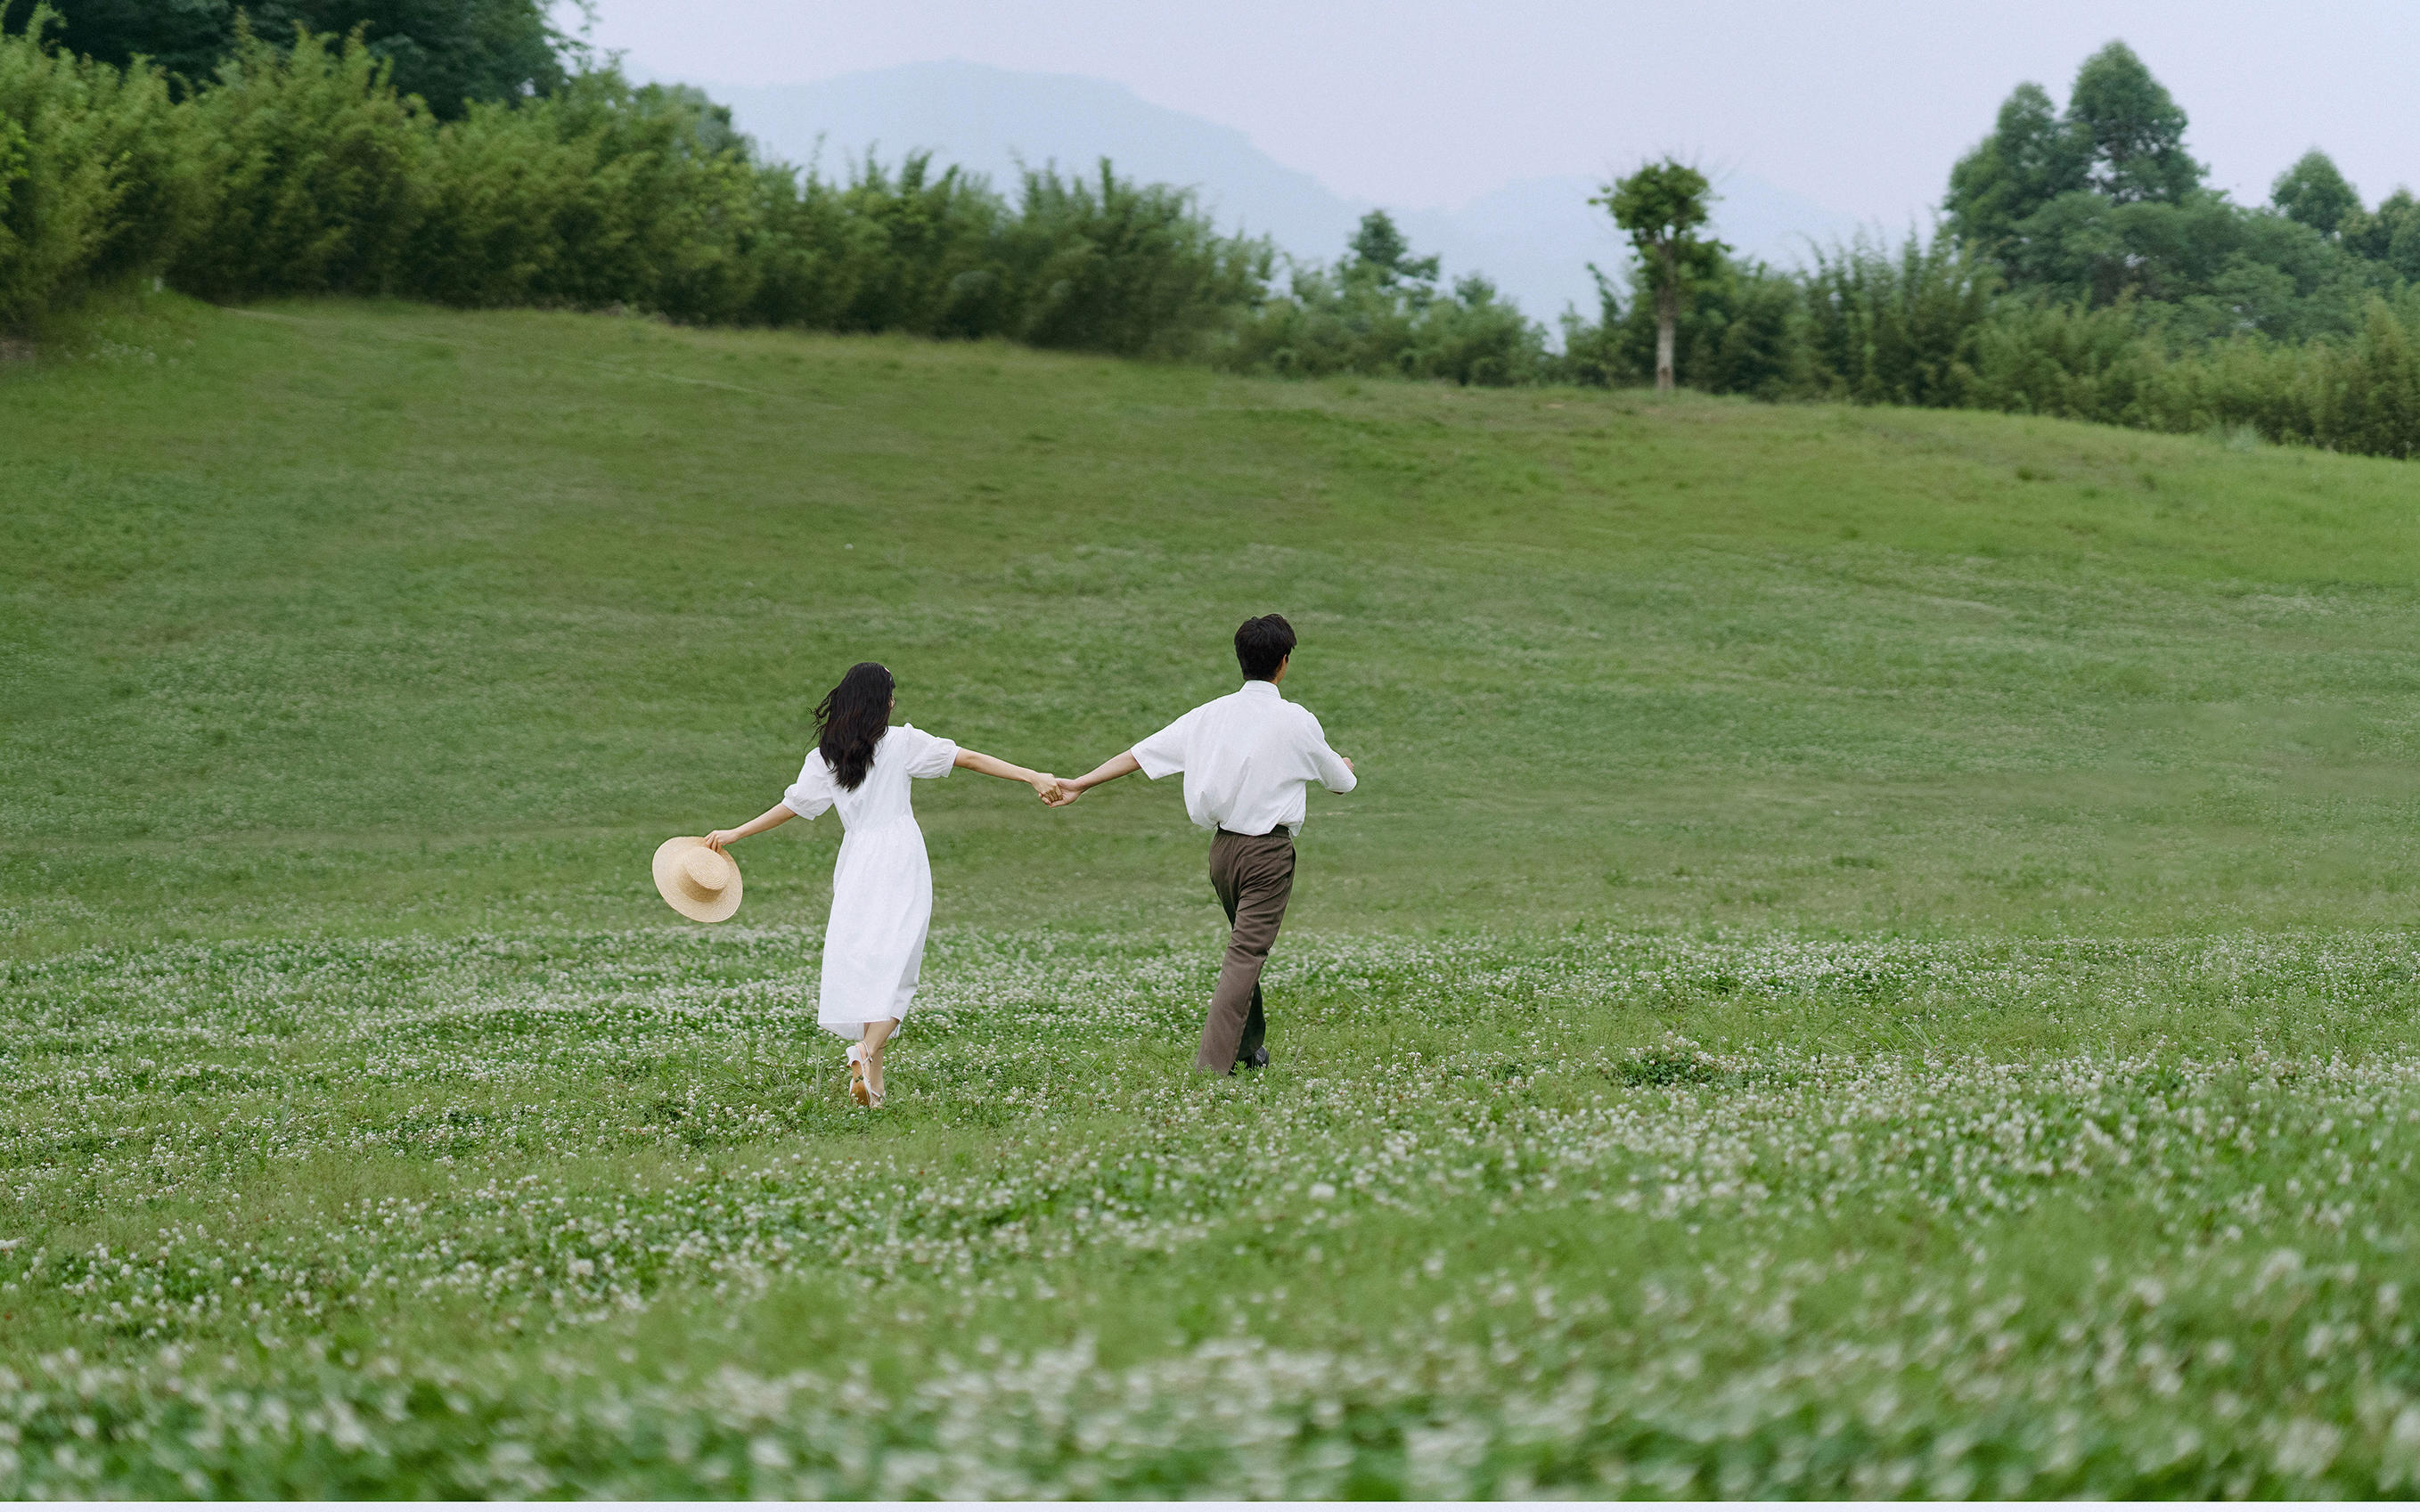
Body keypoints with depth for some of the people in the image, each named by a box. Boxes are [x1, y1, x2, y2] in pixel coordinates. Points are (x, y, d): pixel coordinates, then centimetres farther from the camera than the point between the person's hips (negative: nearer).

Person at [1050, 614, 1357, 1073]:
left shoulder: (1210, 715, 2)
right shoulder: (1296, 721, -7)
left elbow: (1140, 754, 2)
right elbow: (1340, 781, 9)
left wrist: (1079, 784, 8)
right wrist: (1345, 768, 34)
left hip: (1222, 846, 5)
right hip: (1270, 850, -5)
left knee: (1245, 948, 23)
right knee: (1246, 955, -8)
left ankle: (1249, 1045, 34)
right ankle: (1213, 1062, -17)